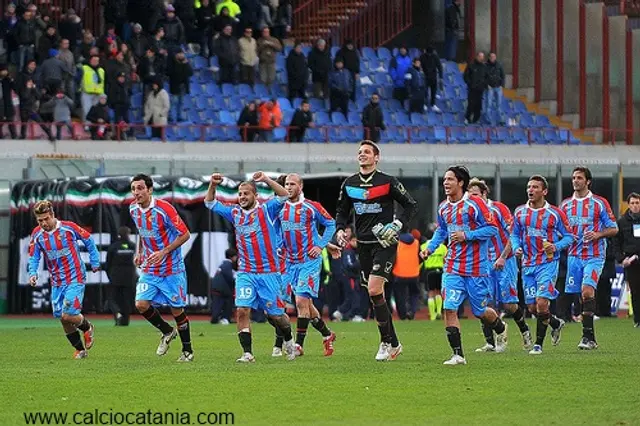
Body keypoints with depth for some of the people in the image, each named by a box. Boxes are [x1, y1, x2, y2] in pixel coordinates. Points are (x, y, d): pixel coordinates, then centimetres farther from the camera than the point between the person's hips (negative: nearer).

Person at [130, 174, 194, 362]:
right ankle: (167, 331, 17)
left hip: (171, 269, -5)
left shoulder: (164, 209, -19)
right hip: (149, 268, 5)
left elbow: (185, 234, -15)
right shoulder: (134, 209, 1)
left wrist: (164, 252, -22)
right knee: (141, 305, -10)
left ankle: (187, 350, 18)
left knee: (177, 310, 1)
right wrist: (139, 252, 7)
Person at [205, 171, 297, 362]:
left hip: (269, 273, -3)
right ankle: (247, 353, -10)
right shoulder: (235, 213, 11)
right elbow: (210, 203, 20)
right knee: (242, 311, -14)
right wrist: (213, 185, 3)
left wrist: (266, 179, -23)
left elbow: (284, 196, -17)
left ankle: (289, 341, 32)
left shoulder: (266, 210, -1)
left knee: (275, 315, 4)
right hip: (245, 273, 3)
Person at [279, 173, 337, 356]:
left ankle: (299, 344, -12)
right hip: (291, 262, 6)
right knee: (305, 303, 10)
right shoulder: (280, 208, 7)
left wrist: (321, 246, -5)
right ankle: (327, 335, 29)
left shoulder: (312, 207, -6)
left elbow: (330, 224, 3)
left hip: (310, 261, -6)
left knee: (301, 301, -15)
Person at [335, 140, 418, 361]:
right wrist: (340, 229, 2)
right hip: (363, 244, 6)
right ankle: (393, 344, 17)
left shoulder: (388, 182, -6)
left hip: (384, 243, -6)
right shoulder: (349, 184, 9)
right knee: (376, 294, 7)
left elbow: (411, 205, -1)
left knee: (374, 290, -18)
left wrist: (397, 225, -13)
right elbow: (342, 211, 20)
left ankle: (386, 342, -7)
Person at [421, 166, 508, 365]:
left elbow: (492, 228, -12)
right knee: (449, 309, -10)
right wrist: (430, 247, 8)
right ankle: (458, 355, -5)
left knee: (481, 312, 7)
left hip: (476, 267, -5)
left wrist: (467, 235, -19)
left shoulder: (475, 203, -11)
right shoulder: (443, 207, 8)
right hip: (452, 267, 5)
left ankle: (501, 330, 41)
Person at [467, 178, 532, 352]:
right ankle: (490, 343, -3)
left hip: (504, 262, -4)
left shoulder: (498, 208, -8)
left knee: (509, 304, -4)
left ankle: (525, 332, 22)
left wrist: (503, 257, -16)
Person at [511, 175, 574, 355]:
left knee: (541, 303, -16)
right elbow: (514, 234, 18)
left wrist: (556, 247, -16)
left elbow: (568, 236, 2)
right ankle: (556, 324, 35)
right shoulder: (520, 212, 8)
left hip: (548, 264, -5)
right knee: (532, 308, 6)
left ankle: (538, 344, -5)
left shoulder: (555, 213, -3)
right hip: (528, 265, 5)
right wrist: (516, 247, -3)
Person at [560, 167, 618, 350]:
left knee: (587, 290, -21)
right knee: (582, 296, 4)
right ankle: (591, 337, 12)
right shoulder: (566, 205, 11)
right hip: (574, 255, 4)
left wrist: (598, 234, -16)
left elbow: (614, 229, 2)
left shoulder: (600, 203, 0)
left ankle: (587, 336, -19)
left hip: (594, 255, -4)